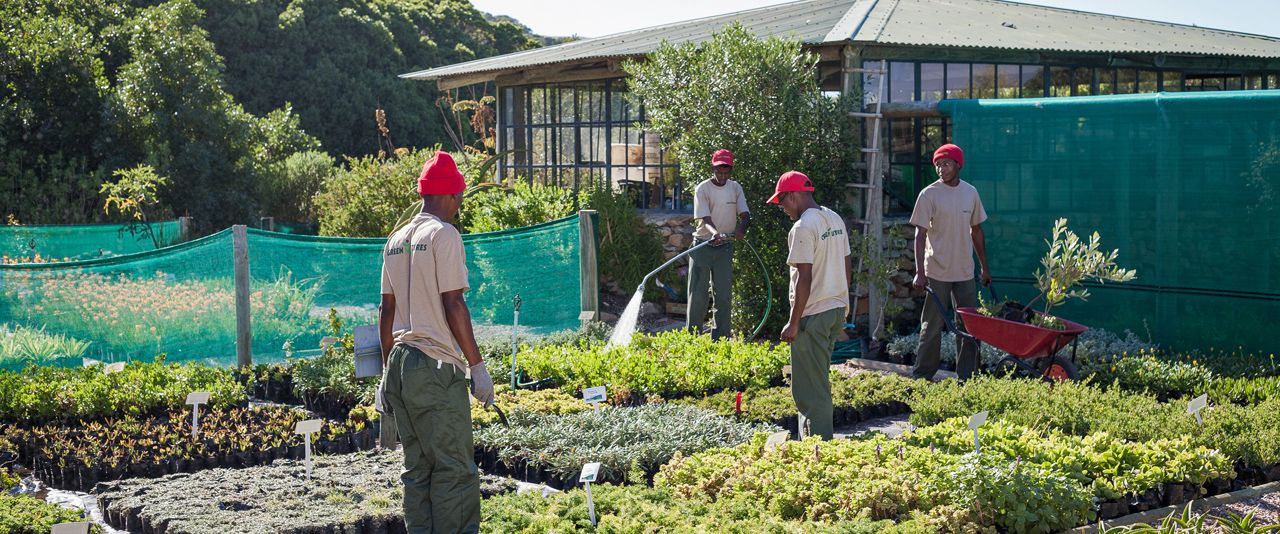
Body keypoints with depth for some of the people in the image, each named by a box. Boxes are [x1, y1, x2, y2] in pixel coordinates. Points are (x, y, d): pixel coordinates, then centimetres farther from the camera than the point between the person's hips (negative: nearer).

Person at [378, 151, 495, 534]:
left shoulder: (396, 240, 14)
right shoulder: (444, 234, -8)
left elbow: (386, 310, 16)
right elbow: (453, 305, -13)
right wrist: (477, 364, -10)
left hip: (400, 364, 8)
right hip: (436, 367, -8)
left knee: (417, 469, 12)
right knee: (455, 469, -4)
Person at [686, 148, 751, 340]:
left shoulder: (735, 188, 2)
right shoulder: (702, 189, -10)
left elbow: (745, 215, -5)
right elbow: (705, 219, -19)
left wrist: (741, 227, -28)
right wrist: (714, 233, -40)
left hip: (725, 247, 3)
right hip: (703, 245, -3)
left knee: (724, 295, 4)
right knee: (698, 293, -1)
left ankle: (720, 340, 11)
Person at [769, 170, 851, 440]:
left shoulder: (803, 228, -17)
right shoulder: (835, 219, 10)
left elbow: (804, 278, -20)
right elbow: (847, 266, 15)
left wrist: (793, 324, -16)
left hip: (812, 316, -9)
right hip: (837, 309, 9)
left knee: (811, 385, -2)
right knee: (819, 377, 20)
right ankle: (811, 433, 28)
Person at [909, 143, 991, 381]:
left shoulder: (971, 192, 6)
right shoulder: (929, 194, -8)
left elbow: (976, 231, 15)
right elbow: (920, 234, -10)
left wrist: (985, 267, 16)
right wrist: (919, 272, -17)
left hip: (965, 272, 5)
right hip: (937, 272, -5)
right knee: (932, 325, 1)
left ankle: (966, 377, 17)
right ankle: (921, 375, 10)